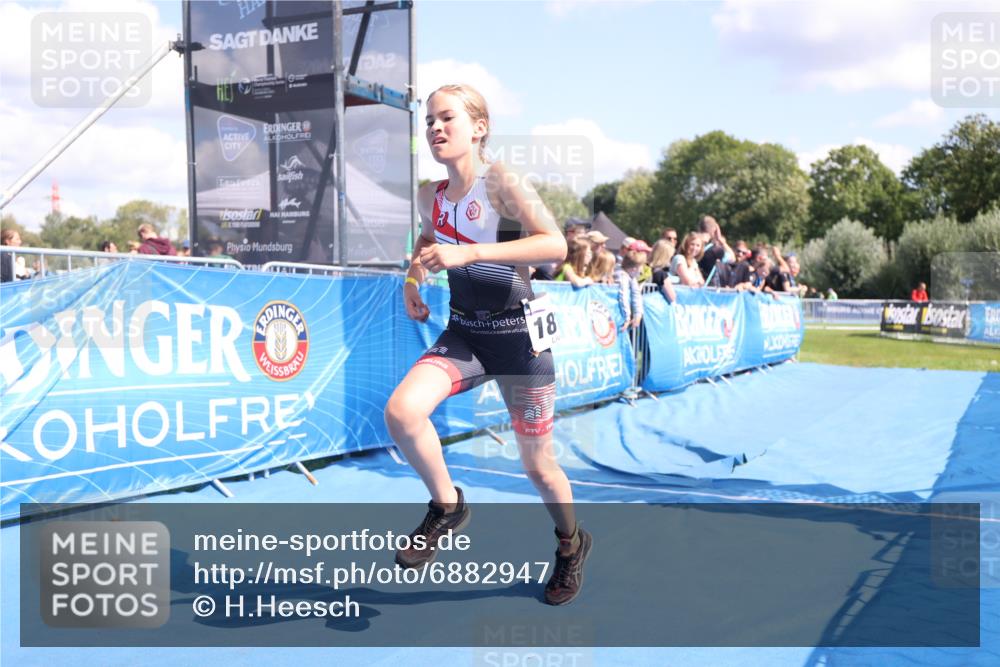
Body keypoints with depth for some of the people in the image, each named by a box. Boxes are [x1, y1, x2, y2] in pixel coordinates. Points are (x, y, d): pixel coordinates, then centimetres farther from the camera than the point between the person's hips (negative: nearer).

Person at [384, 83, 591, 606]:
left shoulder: (501, 181, -13)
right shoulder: (429, 196, 4)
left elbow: (556, 246, -25)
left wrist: (469, 252, -30)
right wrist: (413, 276, 7)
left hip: (518, 333, -4)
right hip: (463, 332, 5)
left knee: (537, 466, 6)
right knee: (400, 411, -23)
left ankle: (571, 546, 37)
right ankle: (447, 505, 4)